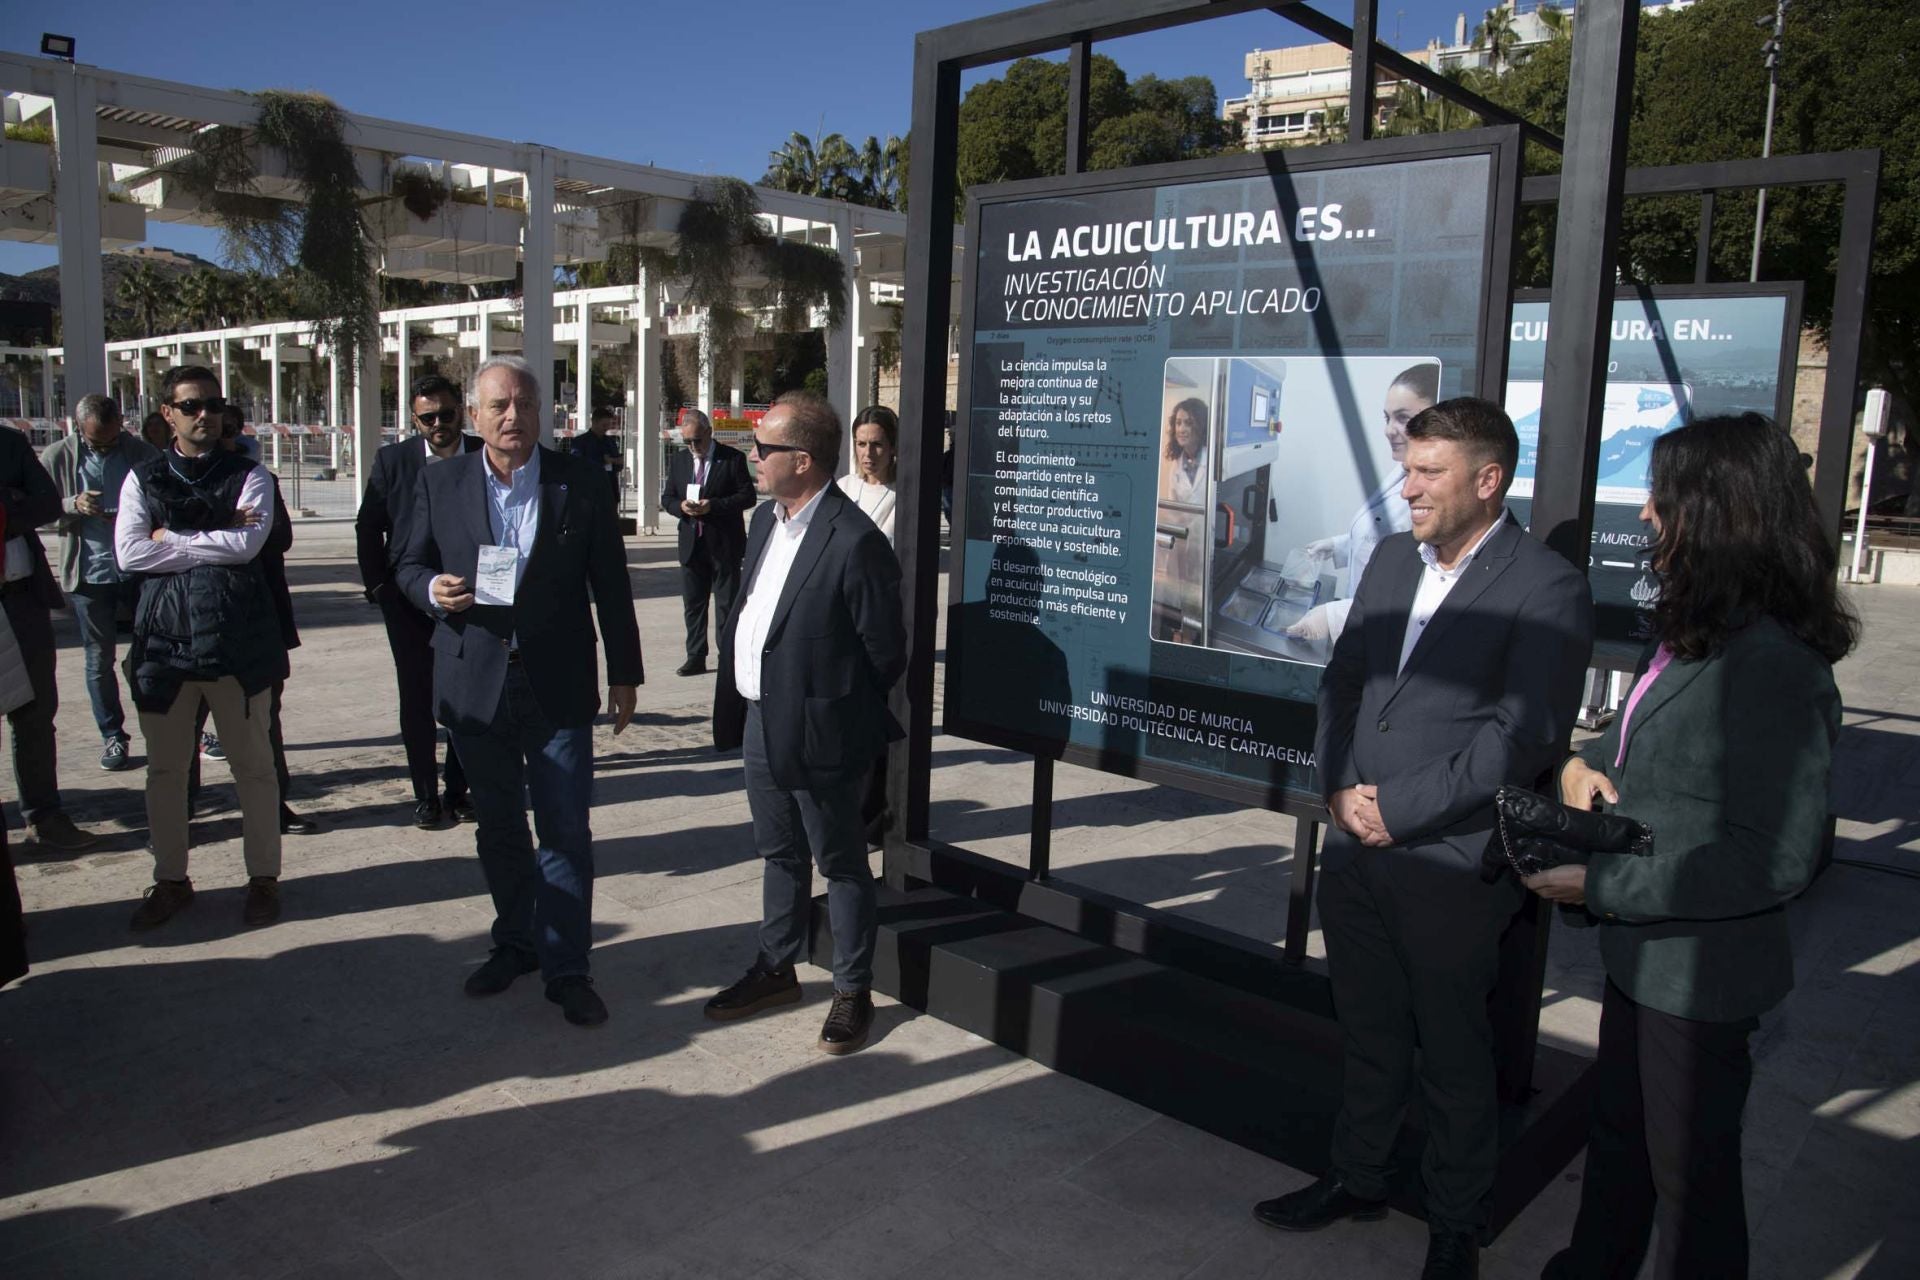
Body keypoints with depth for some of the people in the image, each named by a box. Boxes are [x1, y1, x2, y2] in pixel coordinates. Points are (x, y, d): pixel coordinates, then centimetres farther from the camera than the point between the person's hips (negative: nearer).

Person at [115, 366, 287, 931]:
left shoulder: (249, 475, 2)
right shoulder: (144, 478, 9)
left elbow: (248, 544, -14)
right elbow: (129, 552, -6)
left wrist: (171, 539, -8)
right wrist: (217, 542, -9)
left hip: (237, 637, -3)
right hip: (164, 636, 3)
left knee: (253, 765, 6)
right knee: (165, 768, 12)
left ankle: (263, 878, 19)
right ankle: (170, 880, 27)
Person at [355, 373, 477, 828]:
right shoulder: (393, 460, -2)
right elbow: (368, 527, 5)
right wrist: (377, 586, 1)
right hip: (409, 598, 0)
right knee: (417, 700, 6)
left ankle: (458, 790, 22)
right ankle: (426, 794, 18)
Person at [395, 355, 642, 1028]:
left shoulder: (579, 481, -2)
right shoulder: (441, 482, 3)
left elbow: (610, 583, 1)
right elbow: (410, 565, 11)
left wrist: (623, 673, 2)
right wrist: (434, 589, -13)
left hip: (558, 686, -2)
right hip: (476, 684, 2)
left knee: (566, 833, 0)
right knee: (498, 828, 16)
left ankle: (567, 968, 10)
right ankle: (515, 942, 34)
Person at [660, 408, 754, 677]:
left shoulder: (733, 458, -5)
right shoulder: (678, 461, 10)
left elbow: (747, 496, -8)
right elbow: (667, 498, 12)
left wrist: (713, 505, -19)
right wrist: (681, 506, -11)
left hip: (724, 544, -5)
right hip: (691, 544, 5)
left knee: (727, 604, 2)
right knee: (692, 603, 9)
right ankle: (696, 658, 17)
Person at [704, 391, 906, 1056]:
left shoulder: (854, 541, -22)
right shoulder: (766, 519, 7)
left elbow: (885, 650, -16)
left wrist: (842, 710, -3)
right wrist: (743, 707, 10)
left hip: (818, 732, -8)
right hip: (759, 722, 8)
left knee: (840, 861, 8)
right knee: (779, 853, 22)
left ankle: (853, 991, 23)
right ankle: (776, 968, 38)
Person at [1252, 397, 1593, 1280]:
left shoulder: (1546, 589, -11)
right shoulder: (1392, 559, 10)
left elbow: (1521, 737, -17)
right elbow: (1342, 681, 12)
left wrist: (1396, 812, -16)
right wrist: (1339, 787, -3)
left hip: (1450, 867, -6)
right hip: (1354, 848, 6)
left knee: (1453, 1057, 11)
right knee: (1369, 1035, 21)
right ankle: (1359, 1177, 40)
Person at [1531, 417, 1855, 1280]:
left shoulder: (1773, 666, -26)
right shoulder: (1692, 636, 3)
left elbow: (1775, 858, -27)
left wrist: (1602, 886, -25)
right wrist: (1579, 764, -5)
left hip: (1700, 971, -9)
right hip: (1643, 951, 9)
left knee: (1690, 1171, 14)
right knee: (1619, 1139, 26)